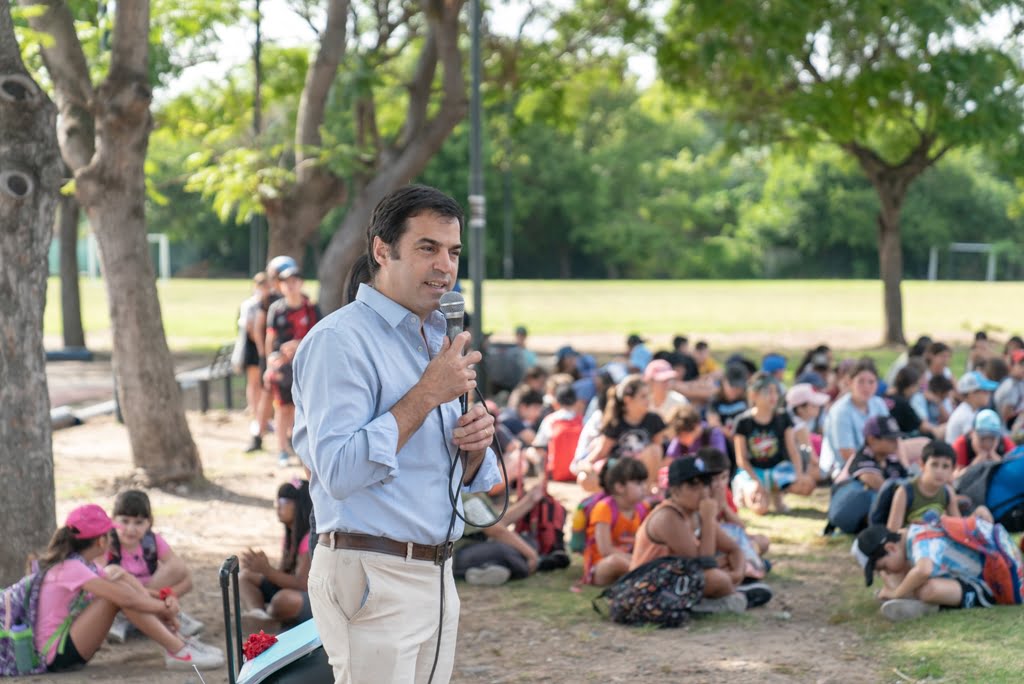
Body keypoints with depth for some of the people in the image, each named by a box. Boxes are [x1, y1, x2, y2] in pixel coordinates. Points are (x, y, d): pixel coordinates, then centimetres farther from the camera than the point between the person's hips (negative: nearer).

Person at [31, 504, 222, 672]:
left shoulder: (84, 565, 10)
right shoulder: (72, 568, -20)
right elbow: (126, 599, -27)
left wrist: (162, 605, -8)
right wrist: (165, 608, -13)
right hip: (57, 656, -10)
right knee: (119, 593, -22)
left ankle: (176, 640, 2)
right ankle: (179, 652, -19)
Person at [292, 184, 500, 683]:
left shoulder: (435, 339, 17)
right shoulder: (339, 341, -11)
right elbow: (339, 471, -23)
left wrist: (474, 445, -2)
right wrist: (427, 395, -19)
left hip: (436, 578, 9)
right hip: (372, 579, -8)